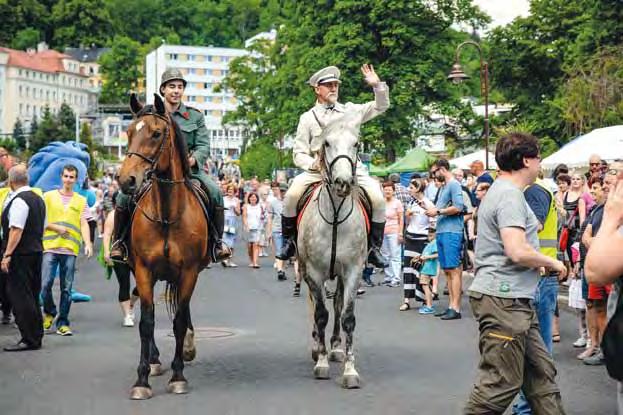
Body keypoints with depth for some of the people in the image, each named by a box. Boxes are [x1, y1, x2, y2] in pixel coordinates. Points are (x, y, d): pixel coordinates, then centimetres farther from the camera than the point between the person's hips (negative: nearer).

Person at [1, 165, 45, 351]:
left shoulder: (18, 200, -14)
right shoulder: (38, 199, 14)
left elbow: (16, 230, -20)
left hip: (20, 254, -9)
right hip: (36, 252, 9)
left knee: (20, 296, -5)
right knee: (32, 296, 15)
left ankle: (29, 340, -5)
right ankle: (36, 336, 22)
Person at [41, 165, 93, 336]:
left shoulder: (81, 201, 11)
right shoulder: (48, 196, 8)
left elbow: (84, 224, 5)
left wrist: (88, 243, -10)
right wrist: (56, 228, -8)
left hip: (70, 249, 1)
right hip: (50, 247, -1)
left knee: (67, 288, 2)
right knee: (46, 284, -9)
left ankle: (62, 323, 9)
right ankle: (50, 312, 17)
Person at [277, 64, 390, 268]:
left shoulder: (350, 111, 14)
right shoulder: (308, 118, 7)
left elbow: (381, 106, 17)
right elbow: (299, 154, 5)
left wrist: (377, 85, 0)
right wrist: (313, 164, -16)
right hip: (317, 170, -1)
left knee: (378, 199, -21)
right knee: (292, 194, -26)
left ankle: (374, 247, -4)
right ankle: (290, 240, -4)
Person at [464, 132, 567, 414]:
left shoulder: (501, 191, 18)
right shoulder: (510, 195, -15)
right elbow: (518, 252, -26)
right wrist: (553, 263, -10)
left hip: (513, 299, 11)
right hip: (503, 299, -11)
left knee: (541, 371, 14)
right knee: (501, 381, -5)